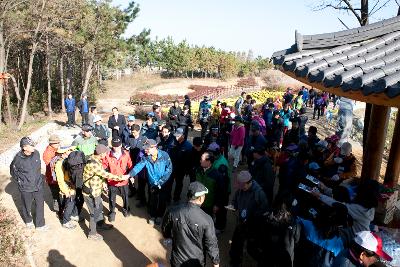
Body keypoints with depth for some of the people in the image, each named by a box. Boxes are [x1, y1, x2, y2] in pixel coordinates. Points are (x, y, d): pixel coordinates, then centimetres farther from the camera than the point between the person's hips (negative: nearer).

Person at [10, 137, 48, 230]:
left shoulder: (36, 153, -12)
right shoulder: (18, 159, -21)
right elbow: (13, 172, -2)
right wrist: (20, 181, 0)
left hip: (38, 185, 3)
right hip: (25, 188, -3)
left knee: (40, 205, 12)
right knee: (27, 206, 19)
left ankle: (40, 224, 30)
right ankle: (28, 220, 48)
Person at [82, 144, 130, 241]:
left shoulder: (95, 159, -3)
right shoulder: (93, 164, -33)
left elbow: (102, 174, 9)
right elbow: (106, 175, -29)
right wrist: (121, 177, -20)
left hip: (96, 190, 9)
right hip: (91, 192, -9)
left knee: (99, 208, 27)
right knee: (94, 213, 8)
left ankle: (101, 224, 49)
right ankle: (92, 234, 27)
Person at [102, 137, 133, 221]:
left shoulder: (126, 154, -11)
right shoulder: (107, 155, -17)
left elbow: (130, 166, 2)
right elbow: (103, 169, -9)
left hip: (124, 181, 2)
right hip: (112, 182, -1)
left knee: (125, 197, 20)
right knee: (111, 199, 15)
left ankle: (125, 209, 48)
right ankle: (112, 212, 40)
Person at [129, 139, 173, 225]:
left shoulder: (164, 155, -19)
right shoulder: (146, 157, -11)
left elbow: (169, 169, -17)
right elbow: (138, 166, -21)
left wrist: (161, 181, -19)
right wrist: (129, 175, -35)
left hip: (163, 184, -2)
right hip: (152, 184, 2)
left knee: (162, 201, 16)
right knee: (152, 201, 17)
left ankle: (159, 216, 41)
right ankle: (153, 216, 41)